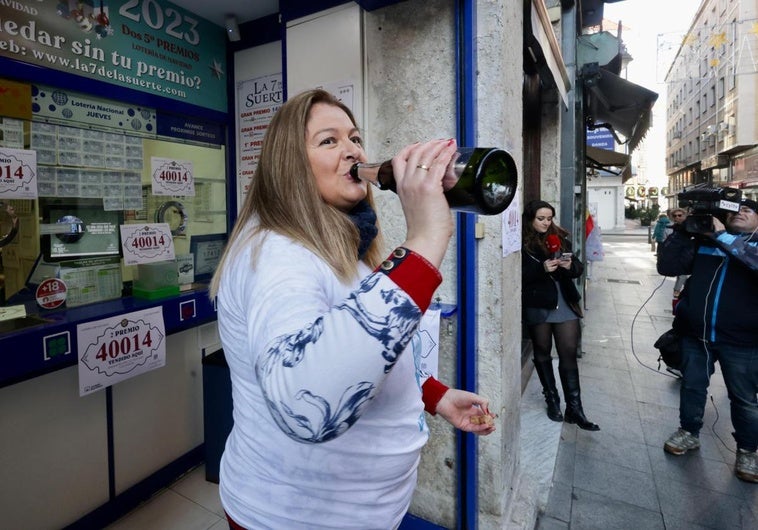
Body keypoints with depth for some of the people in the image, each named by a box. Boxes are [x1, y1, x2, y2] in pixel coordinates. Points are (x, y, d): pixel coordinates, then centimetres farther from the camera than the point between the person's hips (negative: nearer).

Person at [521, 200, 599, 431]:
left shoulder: (560, 238, 9)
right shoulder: (522, 243, -5)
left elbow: (579, 268, 9)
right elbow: (518, 276, -12)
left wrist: (570, 266, -13)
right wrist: (542, 268, -25)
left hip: (565, 304, 4)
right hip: (538, 307, -3)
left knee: (569, 354, 2)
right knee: (542, 353, 10)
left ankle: (574, 408, 10)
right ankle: (552, 400, 26)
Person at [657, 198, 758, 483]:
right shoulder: (702, 242, 3)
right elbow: (667, 266, -4)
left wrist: (722, 235, -24)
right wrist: (683, 230, -10)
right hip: (695, 333, 2)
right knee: (692, 386, 16)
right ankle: (689, 433, 37)